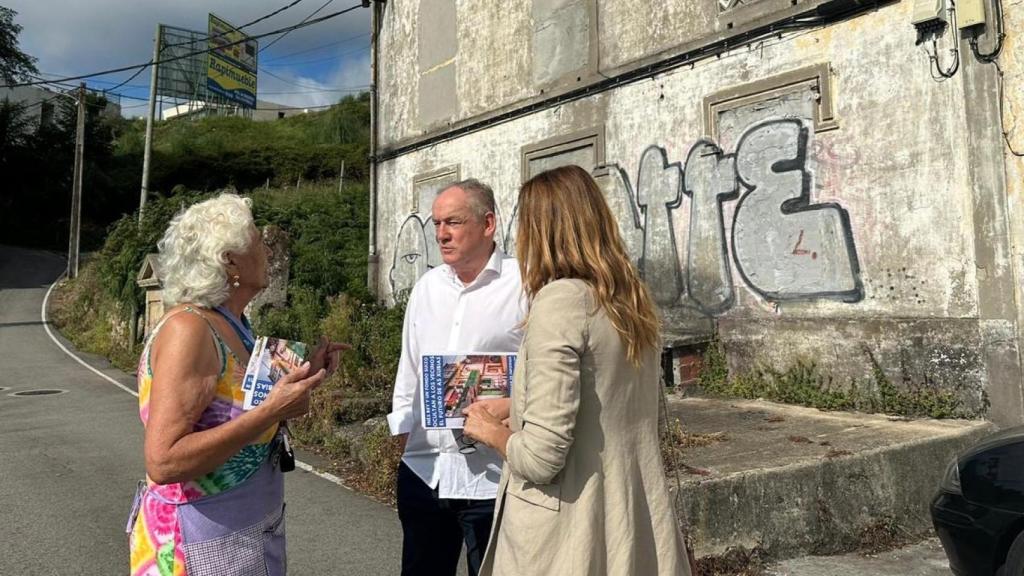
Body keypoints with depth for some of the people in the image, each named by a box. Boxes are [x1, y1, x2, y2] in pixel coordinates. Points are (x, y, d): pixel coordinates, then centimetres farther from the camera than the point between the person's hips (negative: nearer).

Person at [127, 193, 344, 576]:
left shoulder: (232, 326, 3)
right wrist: (270, 411, -29)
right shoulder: (188, 330, -22)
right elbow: (163, 462, -28)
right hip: (204, 545, -8)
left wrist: (305, 374, 4)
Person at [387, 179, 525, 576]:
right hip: (423, 469, 6)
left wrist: (510, 406, -25)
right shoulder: (426, 287, 10)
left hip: (492, 478, -5)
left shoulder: (524, 286, -11)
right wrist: (401, 428, 17)